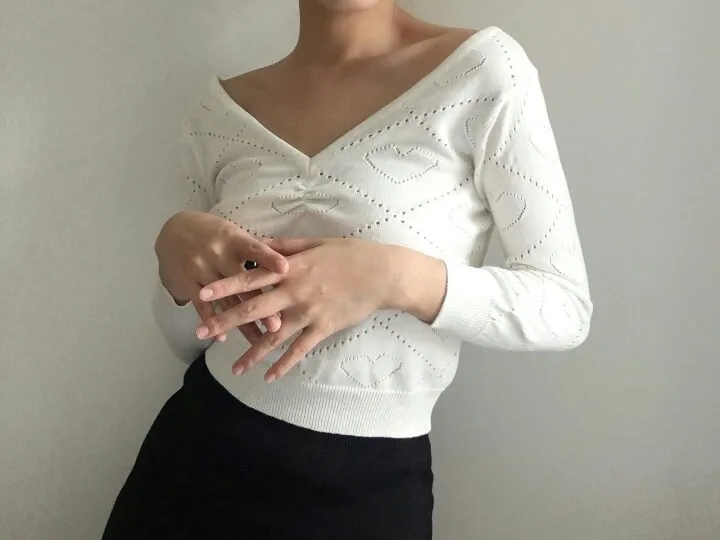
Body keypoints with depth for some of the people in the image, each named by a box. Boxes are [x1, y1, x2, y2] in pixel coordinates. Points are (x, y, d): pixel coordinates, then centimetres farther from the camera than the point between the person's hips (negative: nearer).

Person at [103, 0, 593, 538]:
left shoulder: (482, 70, -12)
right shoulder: (219, 112, 0)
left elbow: (567, 307, -10)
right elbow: (190, 341, 7)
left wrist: (399, 276, -26)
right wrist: (176, 253, -14)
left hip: (368, 485, -3)